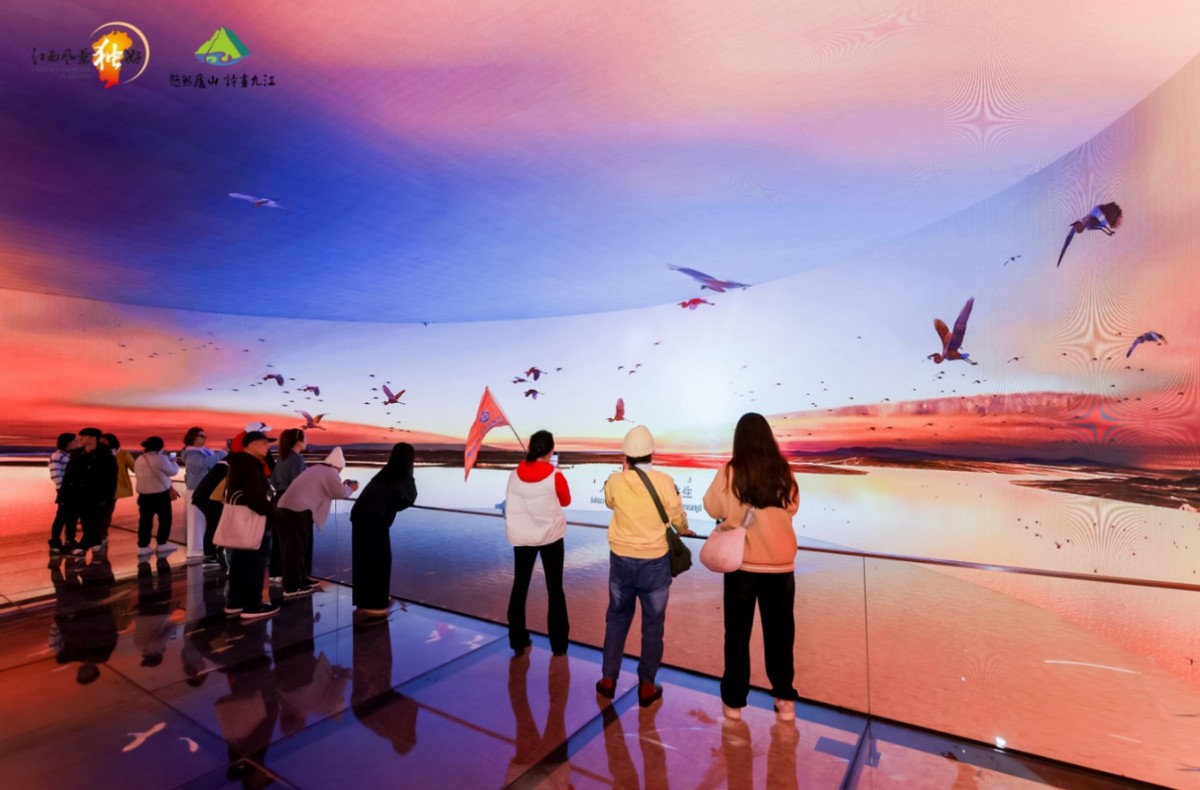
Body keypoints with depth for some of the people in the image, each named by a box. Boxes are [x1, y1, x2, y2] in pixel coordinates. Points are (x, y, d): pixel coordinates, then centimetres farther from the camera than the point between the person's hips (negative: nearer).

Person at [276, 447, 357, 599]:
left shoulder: (317, 469, 24)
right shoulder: (330, 472, -4)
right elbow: (340, 493, -6)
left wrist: (343, 485, 28)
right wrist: (350, 488, 13)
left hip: (286, 507, 10)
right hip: (298, 510, -10)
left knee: (293, 547, 17)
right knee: (296, 548, -5)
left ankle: (300, 581, 27)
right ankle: (292, 588, -1)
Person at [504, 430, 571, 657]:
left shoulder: (515, 475, -7)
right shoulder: (555, 476, -15)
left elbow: (510, 505, 2)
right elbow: (566, 501, 1)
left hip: (521, 537, 2)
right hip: (550, 536, -2)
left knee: (519, 587, 15)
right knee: (555, 589, 11)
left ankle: (518, 642, 22)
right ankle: (558, 644, 18)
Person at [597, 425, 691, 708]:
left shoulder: (614, 482, -10)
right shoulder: (664, 481, -14)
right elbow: (677, 517, -1)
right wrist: (684, 530, 20)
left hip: (622, 559, 2)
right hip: (655, 561, -1)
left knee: (617, 618, 19)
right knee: (653, 624, 13)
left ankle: (608, 679, 26)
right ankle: (646, 686, 21)